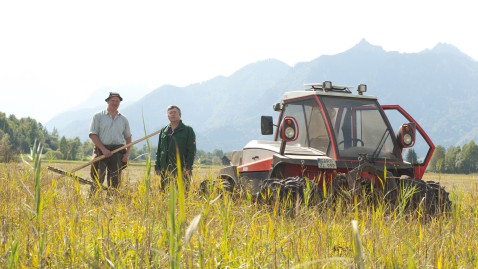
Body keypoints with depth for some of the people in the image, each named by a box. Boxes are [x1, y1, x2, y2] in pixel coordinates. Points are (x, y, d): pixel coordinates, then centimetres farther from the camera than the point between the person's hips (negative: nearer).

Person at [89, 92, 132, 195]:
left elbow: (128, 137, 19)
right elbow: (93, 135, -2)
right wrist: (103, 149, -13)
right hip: (102, 150, -3)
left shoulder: (123, 119, 15)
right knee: (98, 178, -10)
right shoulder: (98, 116, 4)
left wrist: (127, 153, 3)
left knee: (115, 179, 1)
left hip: (118, 151, 3)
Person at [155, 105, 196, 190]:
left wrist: (187, 167, -12)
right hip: (165, 170, 4)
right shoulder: (163, 131, 16)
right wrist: (157, 167, 9)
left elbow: (192, 150, -3)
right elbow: (159, 150, 18)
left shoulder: (188, 130, 3)